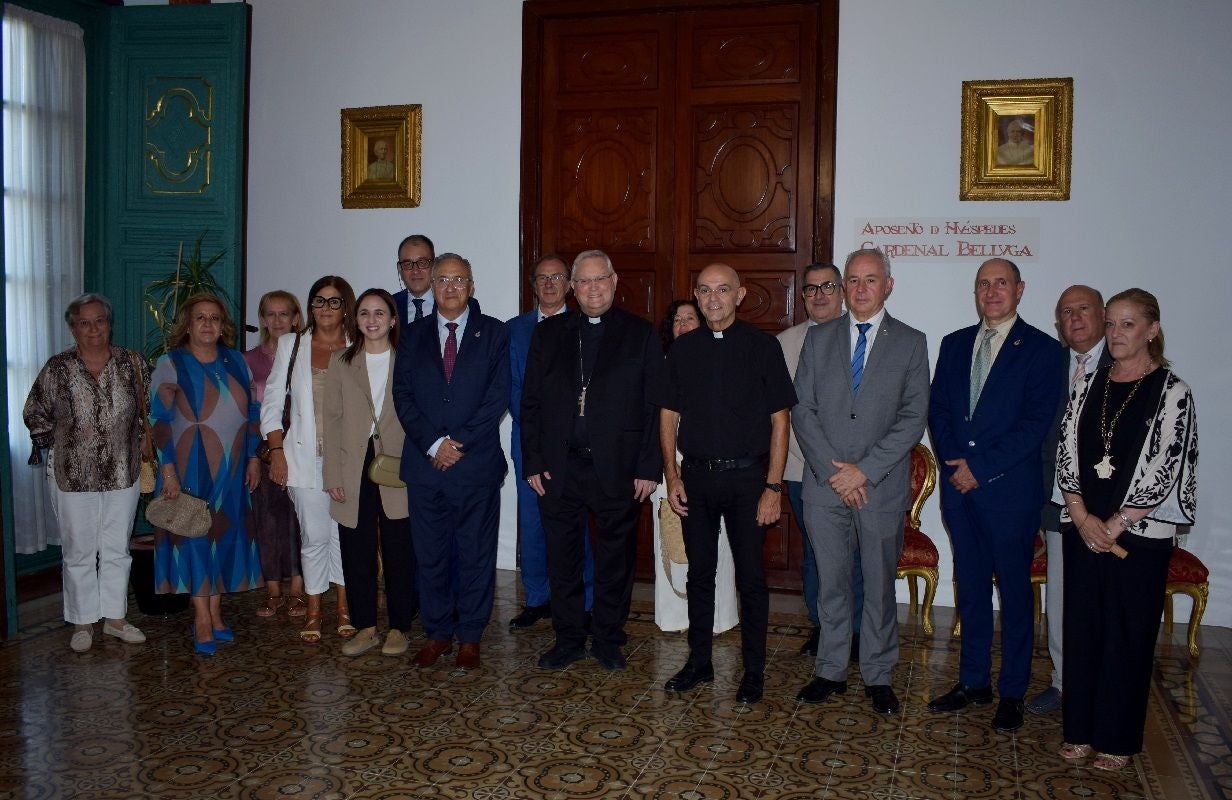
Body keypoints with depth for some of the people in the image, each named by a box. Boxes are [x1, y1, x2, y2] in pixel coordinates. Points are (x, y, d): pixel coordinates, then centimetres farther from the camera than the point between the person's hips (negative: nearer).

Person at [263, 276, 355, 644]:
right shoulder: (291, 345, 5)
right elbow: (272, 402, 6)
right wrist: (276, 452, -1)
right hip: (304, 456, 0)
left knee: (343, 533, 5)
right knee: (314, 536, 3)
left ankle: (345, 606, 22)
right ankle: (314, 610, 19)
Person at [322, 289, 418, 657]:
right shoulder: (341, 362, 9)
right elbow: (332, 420, 6)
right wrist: (333, 475, -1)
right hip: (354, 469, 2)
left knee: (399, 550, 2)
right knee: (357, 551, 6)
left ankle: (398, 628, 15)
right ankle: (366, 627, 18)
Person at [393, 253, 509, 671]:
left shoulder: (494, 333, 4)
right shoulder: (414, 336, 11)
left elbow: (498, 397, -4)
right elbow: (403, 396, 3)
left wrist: (459, 443, -11)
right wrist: (434, 443, -10)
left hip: (477, 463, -2)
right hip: (425, 463, 2)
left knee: (476, 554, 5)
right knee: (430, 554, 9)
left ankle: (470, 637, 16)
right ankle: (437, 633, 22)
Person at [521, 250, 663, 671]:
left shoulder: (640, 333, 2)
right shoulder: (548, 333, 8)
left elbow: (655, 406, -1)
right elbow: (530, 403, 8)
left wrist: (649, 466, -7)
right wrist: (533, 461, 0)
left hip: (617, 469, -2)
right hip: (559, 468, 2)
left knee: (615, 560, 9)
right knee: (562, 560, 10)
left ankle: (607, 640, 25)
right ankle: (569, 639, 25)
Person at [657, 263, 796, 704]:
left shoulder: (762, 346, -3)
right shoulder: (683, 349, 7)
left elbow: (780, 420, -4)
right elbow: (669, 415, 10)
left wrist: (773, 486, -10)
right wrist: (672, 476, 1)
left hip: (746, 476, -3)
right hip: (696, 474, 3)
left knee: (750, 577, 3)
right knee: (699, 572, 12)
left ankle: (754, 671, 17)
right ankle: (699, 662, 25)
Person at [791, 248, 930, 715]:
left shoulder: (910, 343, 2)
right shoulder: (819, 339, 7)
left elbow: (913, 418, -6)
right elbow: (802, 410, 2)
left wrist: (863, 470, -13)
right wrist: (832, 469, -10)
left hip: (882, 486, -1)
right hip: (824, 484, 2)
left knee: (880, 585, 9)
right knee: (831, 584, 10)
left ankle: (878, 677, 23)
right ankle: (831, 672, 23)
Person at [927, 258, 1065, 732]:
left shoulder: (1041, 349, -4)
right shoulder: (954, 345, 12)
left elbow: (1035, 422, -11)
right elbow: (937, 409, 9)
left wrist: (981, 468, -14)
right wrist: (953, 463, -6)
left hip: (1010, 488, -4)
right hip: (959, 484, 5)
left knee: (1014, 590, 6)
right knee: (970, 586, 13)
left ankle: (1012, 693, 17)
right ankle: (973, 682, 24)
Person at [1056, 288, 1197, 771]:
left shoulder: (1172, 392, -6)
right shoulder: (1090, 384, 7)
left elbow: (1164, 470, -12)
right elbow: (1066, 451, 4)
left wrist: (1115, 525, -13)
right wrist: (1083, 518, -7)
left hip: (1139, 535, -4)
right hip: (1084, 529, 4)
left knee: (1128, 633, 5)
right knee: (1081, 626, 9)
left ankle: (1117, 739, 19)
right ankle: (1080, 729, 23)